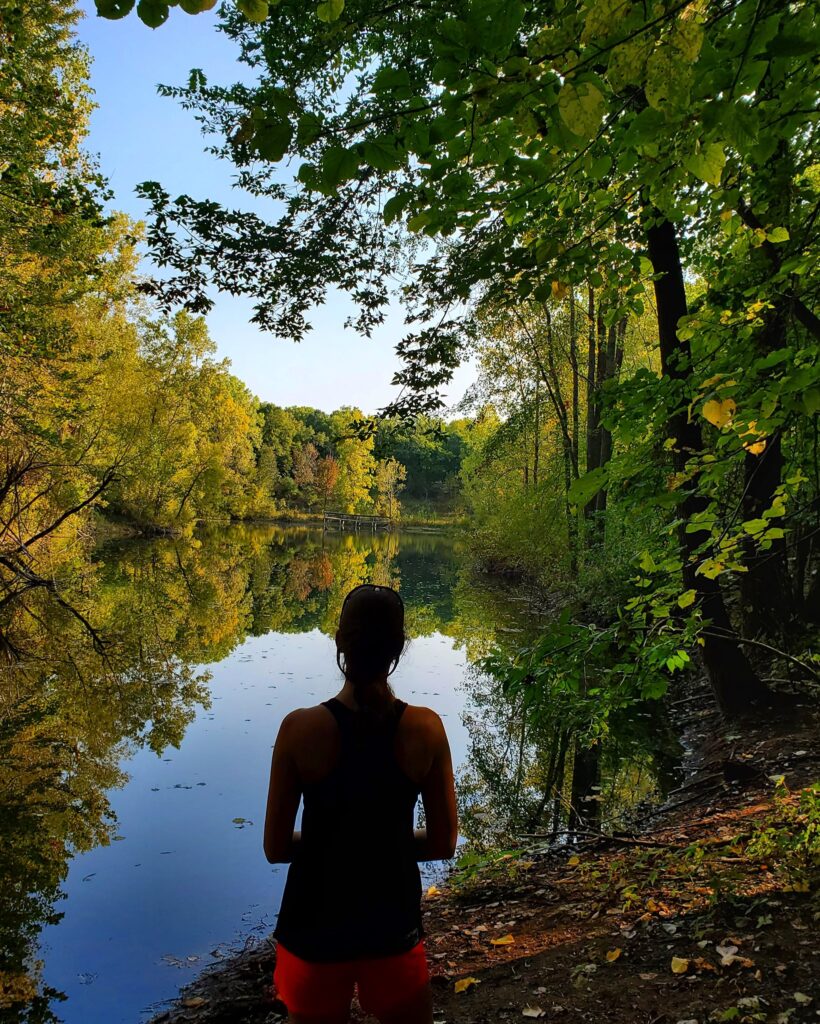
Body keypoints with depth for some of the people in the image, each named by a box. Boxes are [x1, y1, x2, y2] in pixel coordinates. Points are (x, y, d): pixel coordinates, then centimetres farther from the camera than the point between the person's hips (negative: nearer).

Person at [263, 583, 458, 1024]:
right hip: (393, 926, 1)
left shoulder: (301, 728, -18)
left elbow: (276, 848, -9)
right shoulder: (426, 729, -15)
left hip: (314, 928, 0)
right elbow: (443, 844, -5)